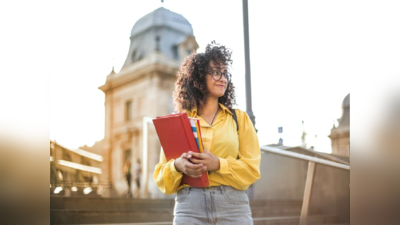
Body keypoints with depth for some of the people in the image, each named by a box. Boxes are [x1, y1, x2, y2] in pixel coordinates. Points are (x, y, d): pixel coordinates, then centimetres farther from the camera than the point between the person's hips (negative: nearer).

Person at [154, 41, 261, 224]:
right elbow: (161, 176, 8)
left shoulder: (239, 118, 10)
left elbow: (251, 168, 2)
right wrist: (177, 166, -14)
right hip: (189, 206, 0)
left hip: (233, 206, 0)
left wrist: (218, 164, -14)